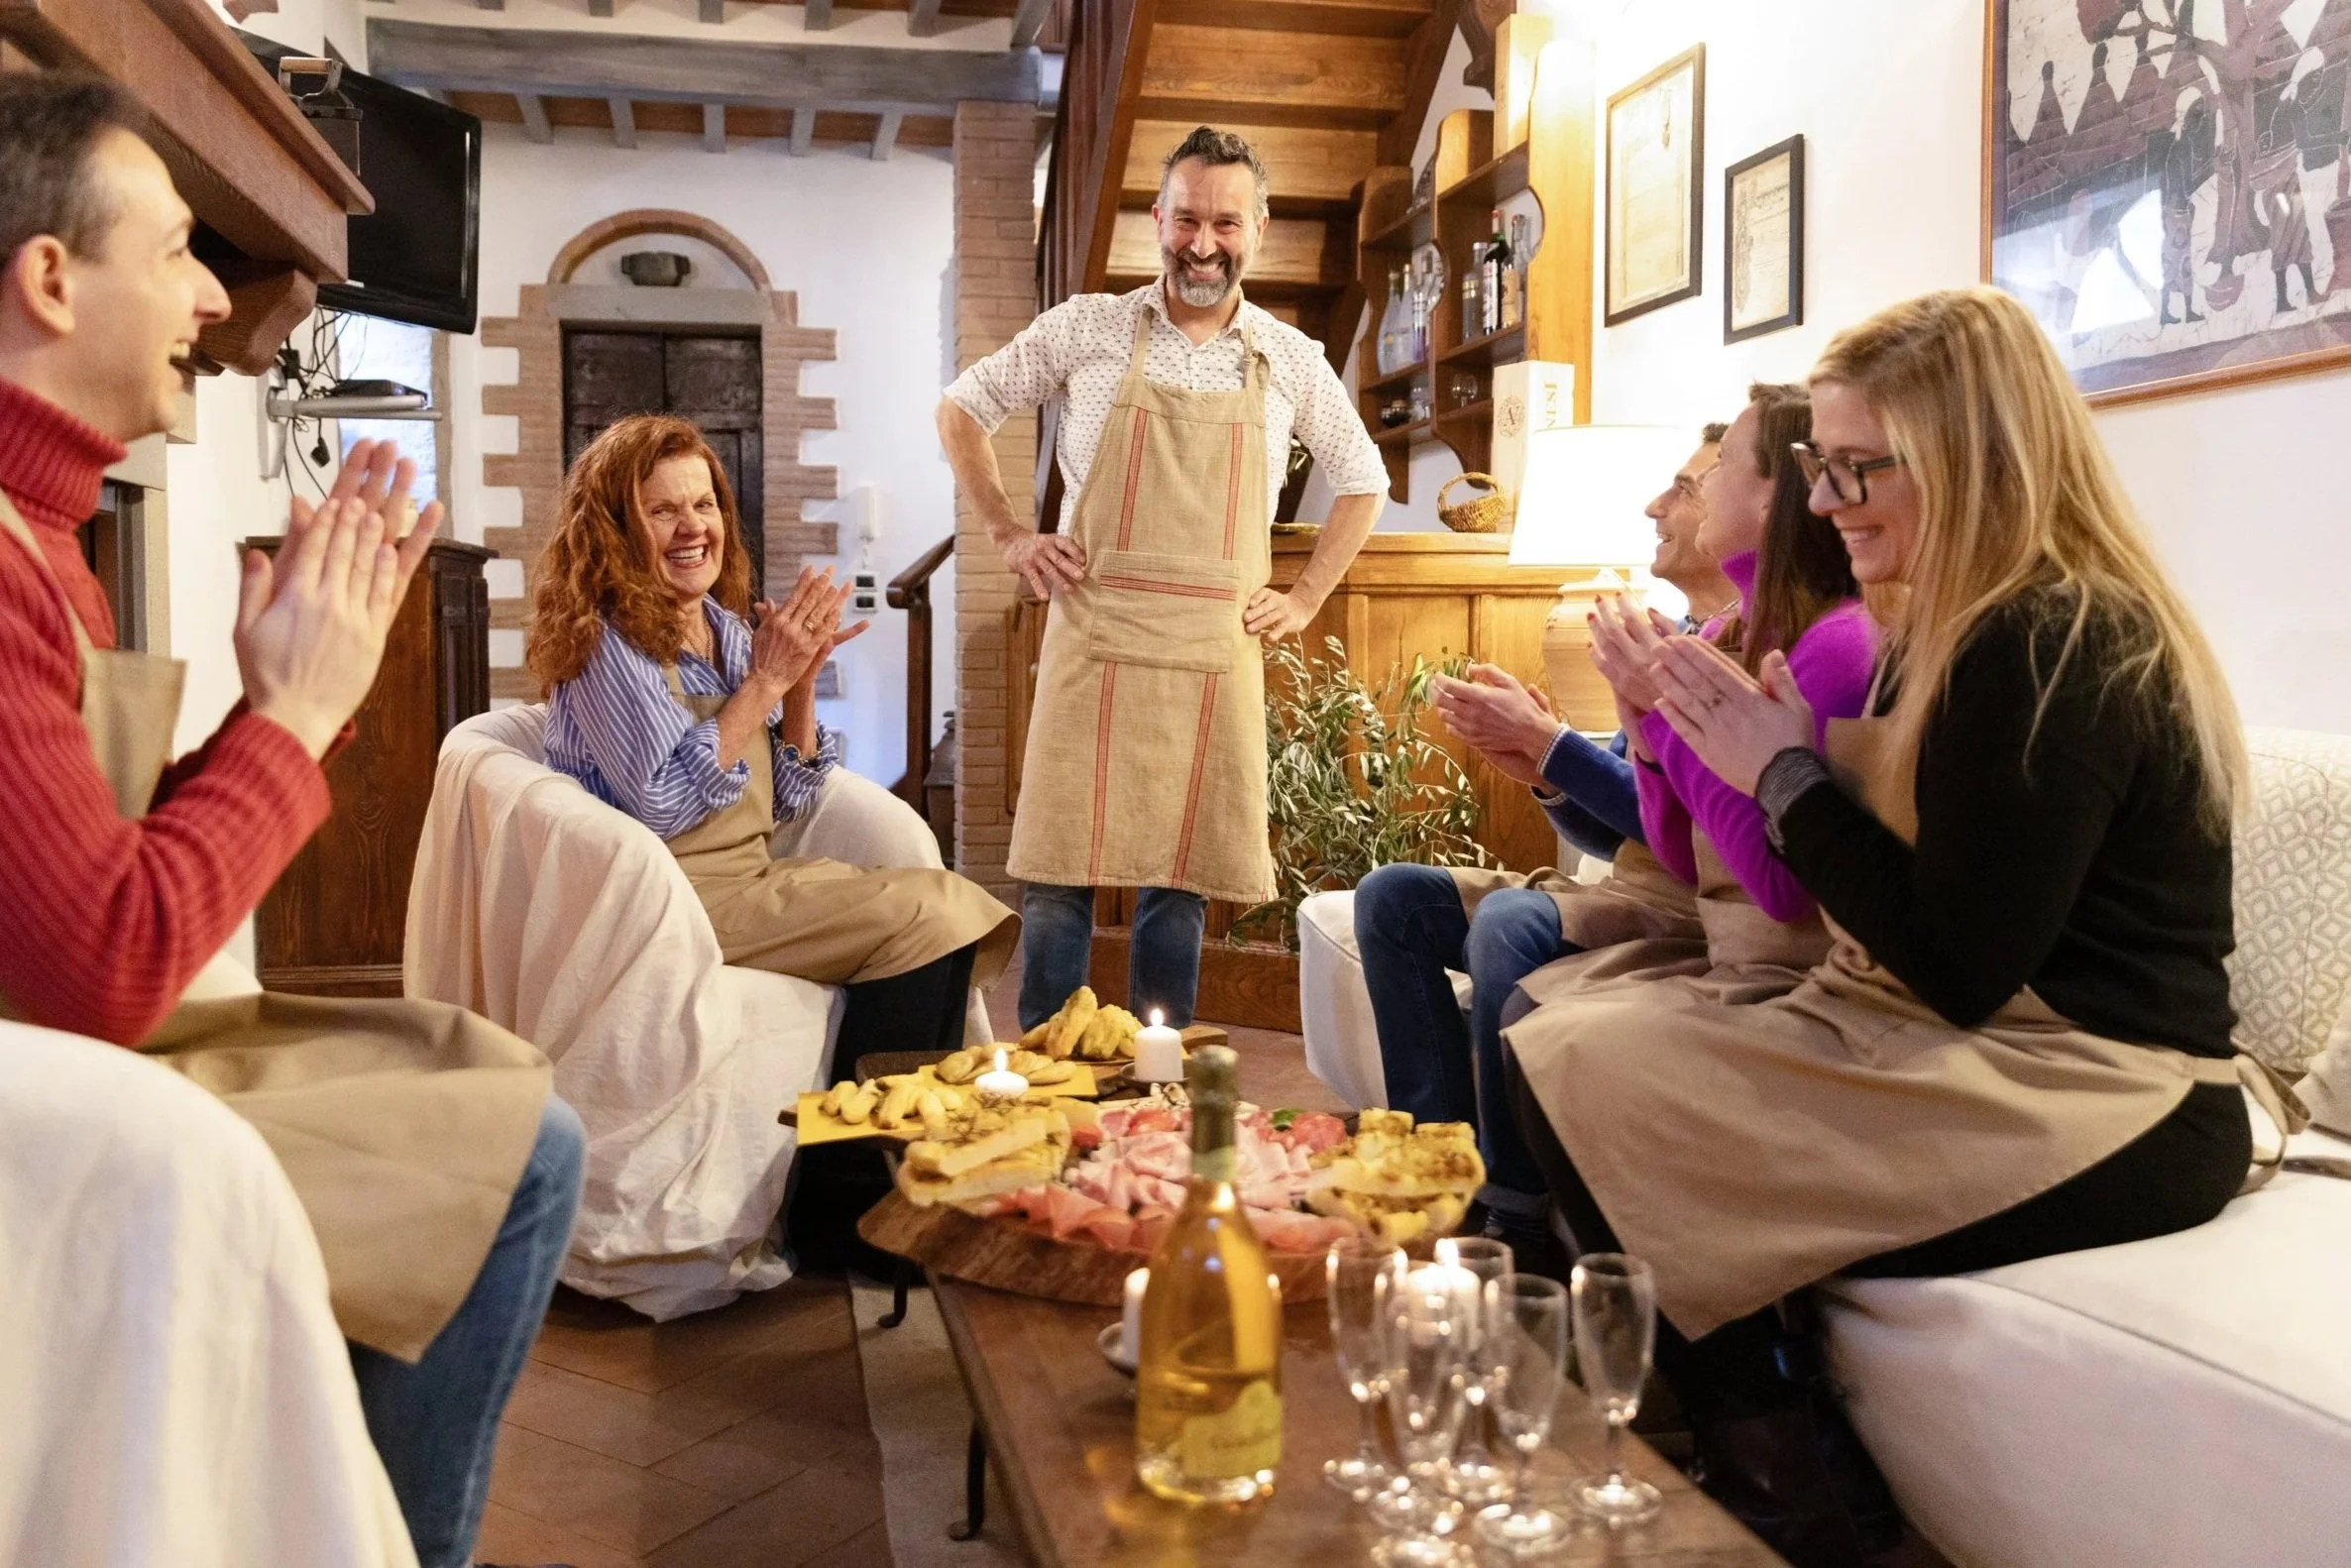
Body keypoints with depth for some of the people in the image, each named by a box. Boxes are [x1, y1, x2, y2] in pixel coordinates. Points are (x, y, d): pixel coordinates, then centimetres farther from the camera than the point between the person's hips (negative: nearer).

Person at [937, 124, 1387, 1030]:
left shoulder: (1291, 360, 8)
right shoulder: (1088, 328, 4)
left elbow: (1362, 481, 20)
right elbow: (962, 409, 12)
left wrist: (1305, 599, 10)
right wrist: (1008, 536, 3)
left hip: (1217, 656, 2)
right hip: (1094, 643, -1)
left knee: (1178, 884, 6)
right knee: (1059, 872, -2)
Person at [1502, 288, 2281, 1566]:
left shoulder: (2054, 647, -17)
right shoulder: (1963, 631, 14)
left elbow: (1958, 970, -21)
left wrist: (1785, 775, -13)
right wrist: (1736, 741, 4)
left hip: (2098, 1109, -10)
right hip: (1972, 1054, 10)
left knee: (1585, 1089, -19)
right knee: (1564, 1049, -3)